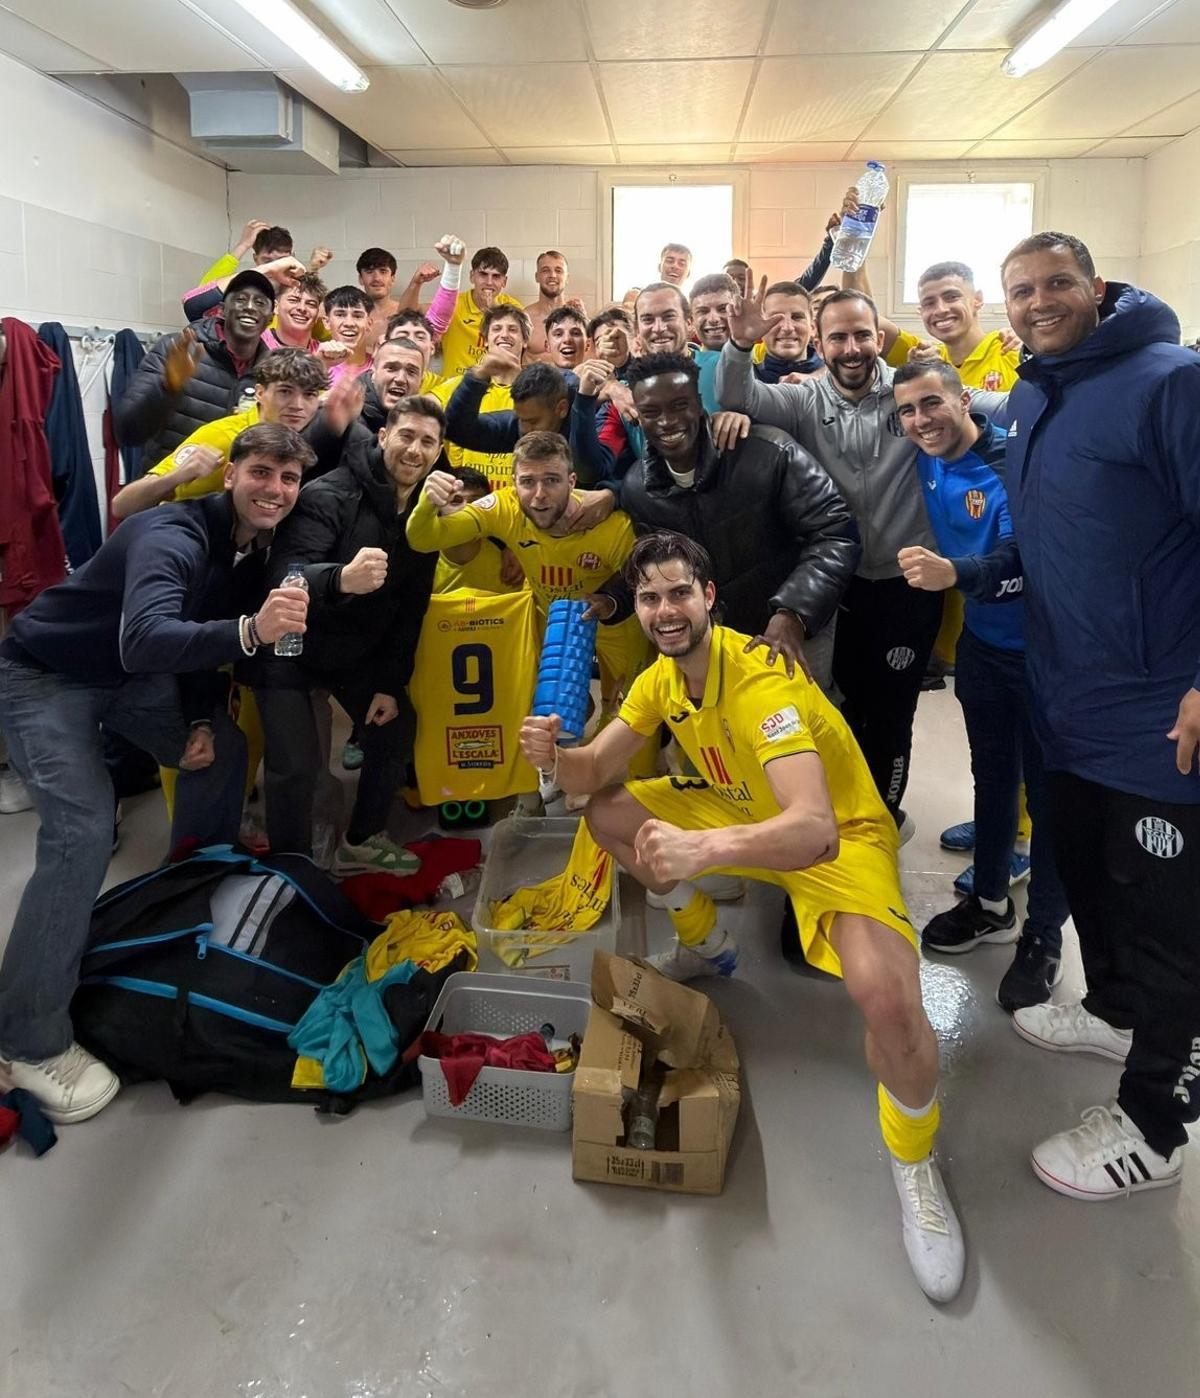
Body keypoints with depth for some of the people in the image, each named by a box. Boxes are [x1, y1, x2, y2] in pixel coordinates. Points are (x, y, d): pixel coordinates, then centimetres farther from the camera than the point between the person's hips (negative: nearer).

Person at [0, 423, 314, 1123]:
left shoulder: (256, 551, -3)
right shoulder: (174, 536, -30)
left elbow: (209, 634, 10)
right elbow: (144, 641, -47)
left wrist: (203, 720, -2)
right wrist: (250, 631, -61)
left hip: (124, 675, 9)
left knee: (224, 750, 12)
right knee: (85, 829, -21)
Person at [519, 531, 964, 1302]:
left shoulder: (762, 683, -32)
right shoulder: (663, 677, -6)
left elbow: (815, 829, -45)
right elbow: (596, 773, -3)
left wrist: (705, 848, -62)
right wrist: (554, 754, -27)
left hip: (843, 835, -7)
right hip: (745, 811, 8)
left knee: (888, 998, -35)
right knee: (607, 816, 2)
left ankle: (914, 1163, -2)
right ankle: (707, 946, 26)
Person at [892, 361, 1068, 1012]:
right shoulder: (931, 461, -2)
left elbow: (1027, 558, -33)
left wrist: (955, 574, -48)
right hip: (982, 644, 7)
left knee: (1047, 789, 4)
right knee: (992, 775, 19)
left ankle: (1043, 936, 19)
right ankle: (992, 903, 37)